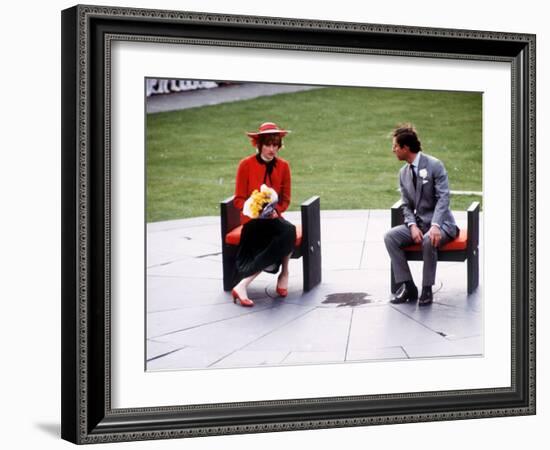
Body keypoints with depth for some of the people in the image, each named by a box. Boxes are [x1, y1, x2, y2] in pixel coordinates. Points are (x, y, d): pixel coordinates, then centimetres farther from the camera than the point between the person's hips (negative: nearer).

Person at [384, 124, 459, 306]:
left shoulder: (434, 165, -11)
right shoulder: (403, 173, 9)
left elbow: (443, 198, -17)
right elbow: (406, 205, 8)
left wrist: (435, 225, -31)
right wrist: (413, 226, -13)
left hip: (440, 223, -6)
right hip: (418, 223, 6)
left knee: (429, 240, -38)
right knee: (390, 237, -18)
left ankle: (427, 289, -21)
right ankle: (407, 286, -15)